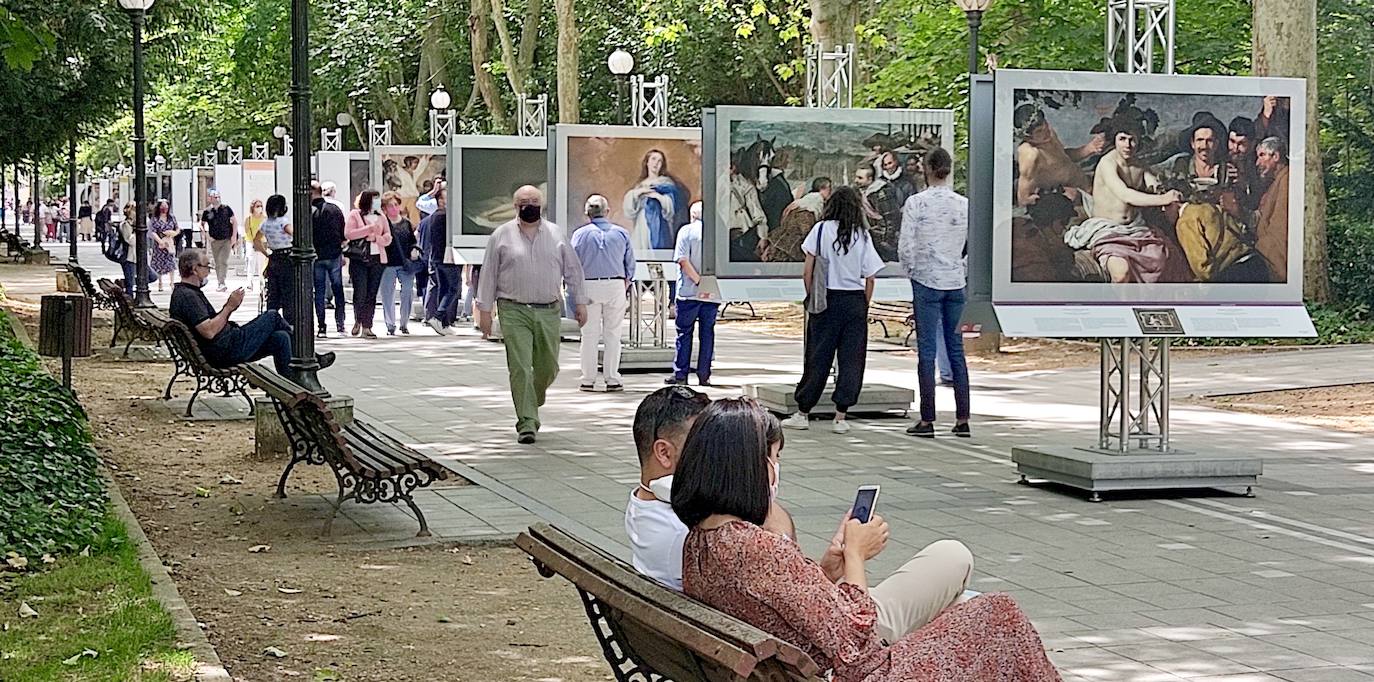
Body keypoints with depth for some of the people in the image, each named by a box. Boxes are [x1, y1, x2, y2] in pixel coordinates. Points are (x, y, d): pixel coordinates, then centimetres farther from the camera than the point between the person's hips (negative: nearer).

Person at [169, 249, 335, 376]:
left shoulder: (184, 292, 18)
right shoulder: (187, 296, -18)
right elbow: (209, 332, -26)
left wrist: (229, 307, 4)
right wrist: (229, 307, -17)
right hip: (226, 352, -10)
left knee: (280, 338, 3)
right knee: (272, 317, -1)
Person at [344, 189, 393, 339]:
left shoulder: (380, 217, 15)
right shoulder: (354, 215, 2)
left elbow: (388, 237, 10)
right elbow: (348, 233, -11)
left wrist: (377, 238, -11)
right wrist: (369, 228, -14)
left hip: (377, 259, 4)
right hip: (359, 259, -4)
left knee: (372, 294, 1)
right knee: (360, 293, -8)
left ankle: (366, 327, 4)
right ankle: (358, 320, 16)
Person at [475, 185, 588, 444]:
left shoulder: (556, 234, 9)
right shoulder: (502, 236, 3)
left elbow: (573, 270, 14)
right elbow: (489, 274, 5)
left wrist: (580, 303, 10)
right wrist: (484, 310, 2)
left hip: (548, 312, 3)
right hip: (514, 312, -2)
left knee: (548, 368, 6)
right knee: (520, 368, -10)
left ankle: (532, 405, 34)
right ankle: (527, 423, -9)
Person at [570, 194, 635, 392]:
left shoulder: (580, 234, -1)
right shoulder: (621, 233, 4)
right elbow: (630, 265, 8)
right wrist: (626, 285, 17)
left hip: (589, 286, -1)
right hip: (616, 286, 1)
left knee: (589, 334, 5)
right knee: (613, 333, 6)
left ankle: (588, 379, 7)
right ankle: (612, 379, 6)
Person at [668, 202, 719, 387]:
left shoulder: (686, 231, -2)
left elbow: (683, 260, -13)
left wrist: (699, 281, -14)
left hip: (689, 293, -3)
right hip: (713, 293, 3)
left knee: (684, 332, 4)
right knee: (708, 333, 8)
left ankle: (680, 373, 4)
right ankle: (704, 375, 6)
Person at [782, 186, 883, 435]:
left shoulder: (821, 230, -2)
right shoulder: (862, 235, 1)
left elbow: (807, 272, -4)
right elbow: (870, 278, 1)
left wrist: (811, 298, 6)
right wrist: (864, 306, 11)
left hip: (826, 300, 0)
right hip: (855, 301, 0)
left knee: (818, 358, 6)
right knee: (851, 359, 5)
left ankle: (803, 413, 12)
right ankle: (840, 416, 4)